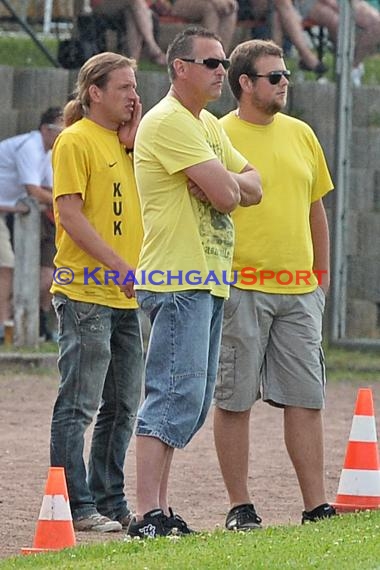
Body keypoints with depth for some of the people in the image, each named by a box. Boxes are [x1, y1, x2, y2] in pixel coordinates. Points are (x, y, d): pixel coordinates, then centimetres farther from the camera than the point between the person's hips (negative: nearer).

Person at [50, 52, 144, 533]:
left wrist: (135, 142, 1)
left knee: (122, 406, 11)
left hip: (126, 296, 8)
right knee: (79, 405, -6)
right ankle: (77, 506, -4)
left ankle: (108, 501, 19)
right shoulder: (76, 140, -8)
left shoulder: (126, 140, 16)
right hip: (85, 293, -8)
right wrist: (118, 265, -20)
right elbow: (69, 213, -15)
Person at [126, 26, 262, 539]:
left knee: (192, 402, 10)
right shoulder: (168, 121, -13)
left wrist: (225, 184, -7)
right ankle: (147, 514, -19)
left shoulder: (209, 126, 20)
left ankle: (159, 510, 14)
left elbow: (252, 188, 15)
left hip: (208, 281, 10)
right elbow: (225, 194, -20)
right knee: (175, 396, -15)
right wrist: (231, 185, 4)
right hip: (178, 280, -10)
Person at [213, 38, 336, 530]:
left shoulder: (300, 134, 13)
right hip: (240, 288, -5)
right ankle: (239, 506, 7)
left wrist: (320, 277, 17)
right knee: (234, 399, 0)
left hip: (298, 289, 5)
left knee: (306, 398, 4)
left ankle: (316, 505, 7)